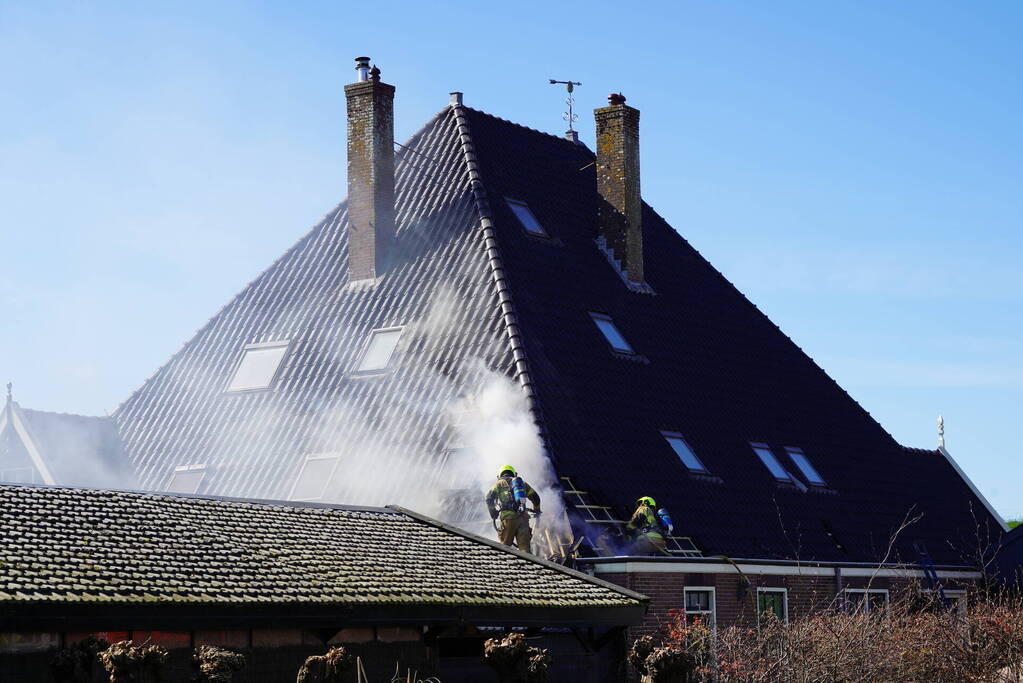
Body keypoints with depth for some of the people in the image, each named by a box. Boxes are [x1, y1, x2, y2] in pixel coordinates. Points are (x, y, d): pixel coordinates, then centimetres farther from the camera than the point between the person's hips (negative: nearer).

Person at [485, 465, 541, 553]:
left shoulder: (499, 483, 14)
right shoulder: (522, 483, 23)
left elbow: (489, 497, -2)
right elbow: (535, 497, 25)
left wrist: (493, 513, 7)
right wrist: (537, 510, 42)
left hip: (508, 517, -2)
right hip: (523, 517, 3)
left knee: (505, 545, 7)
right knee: (525, 547, -2)